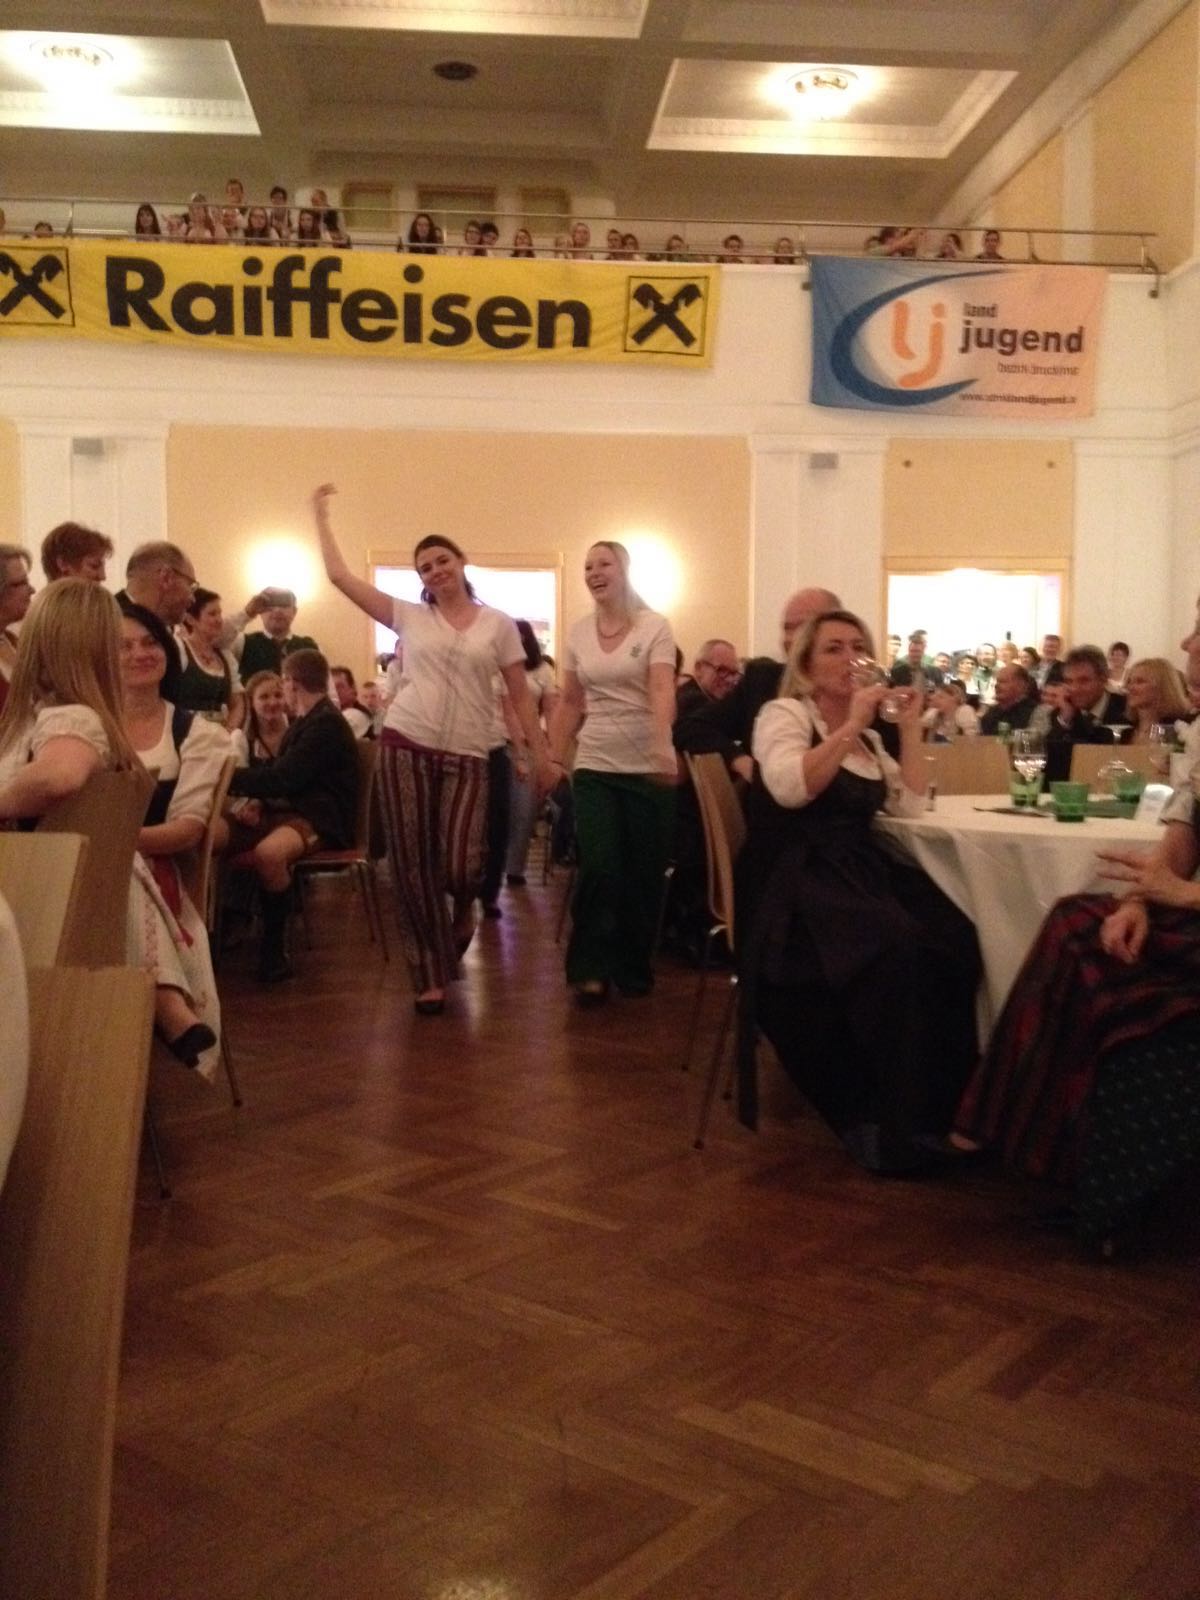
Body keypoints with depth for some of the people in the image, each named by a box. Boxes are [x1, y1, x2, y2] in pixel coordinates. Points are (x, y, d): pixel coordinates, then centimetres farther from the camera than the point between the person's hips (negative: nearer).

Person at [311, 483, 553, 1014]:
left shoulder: (499, 625, 7)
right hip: (405, 747, 1)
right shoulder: (409, 617, 8)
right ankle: (431, 975, 13)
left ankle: (464, 907, 31)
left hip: (468, 756, -1)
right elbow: (338, 575, 7)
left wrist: (541, 753, 1)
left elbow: (520, 696, 7)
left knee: (460, 865, -9)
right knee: (413, 866, 1)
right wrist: (321, 515, 10)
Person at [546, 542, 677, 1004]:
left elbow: (662, 691, -17)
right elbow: (569, 703, 13)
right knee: (599, 869, -9)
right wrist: (554, 757, 8)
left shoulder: (655, 627, -4)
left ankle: (634, 967, 23)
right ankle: (591, 969, 4)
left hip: (646, 767, -2)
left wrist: (663, 746, -33)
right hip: (594, 766, 2)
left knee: (644, 874, 5)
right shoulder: (578, 632, 7)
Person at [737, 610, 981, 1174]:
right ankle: (894, 1121, -23)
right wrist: (851, 725, -20)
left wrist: (910, 727, 10)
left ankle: (944, 1105, -11)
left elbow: (910, 805, 14)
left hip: (860, 870, 7)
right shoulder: (784, 714, -2)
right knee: (893, 943, -34)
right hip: (796, 877, -7)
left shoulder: (866, 738, 21)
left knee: (953, 939, -21)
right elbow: (790, 787, -22)